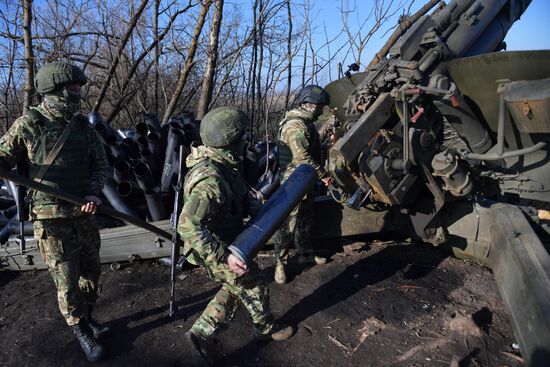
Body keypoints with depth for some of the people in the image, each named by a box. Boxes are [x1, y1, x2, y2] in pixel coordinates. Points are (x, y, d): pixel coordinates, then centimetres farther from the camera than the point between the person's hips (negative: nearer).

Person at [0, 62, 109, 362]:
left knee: (91, 270, 15)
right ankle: (82, 332, 24)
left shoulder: (82, 126, 4)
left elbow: (100, 162, 7)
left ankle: (86, 316, 39)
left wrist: (94, 192, -9)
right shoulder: (28, 125, -6)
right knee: (66, 281, 4)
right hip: (51, 219, -4)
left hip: (83, 214, 4)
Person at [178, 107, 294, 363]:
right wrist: (224, 257, -38)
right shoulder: (211, 179, -34)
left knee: (233, 290, 26)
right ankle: (266, 328, 43)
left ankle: (200, 333, 32)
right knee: (256, 291, 15)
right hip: (217, 252, -9)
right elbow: (187, 226, -38)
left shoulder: (221, 164, -2)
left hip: (226, 244, 9)